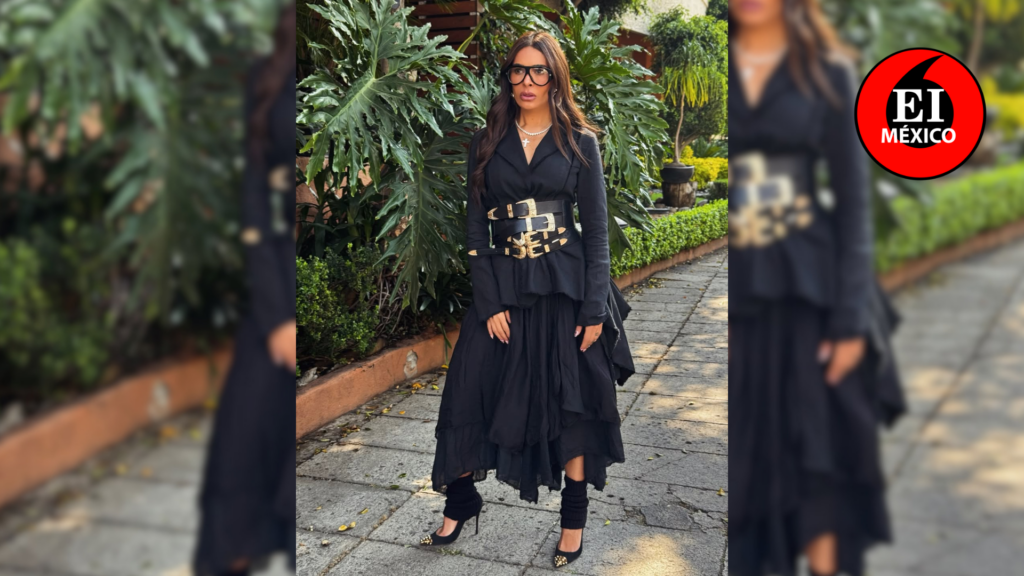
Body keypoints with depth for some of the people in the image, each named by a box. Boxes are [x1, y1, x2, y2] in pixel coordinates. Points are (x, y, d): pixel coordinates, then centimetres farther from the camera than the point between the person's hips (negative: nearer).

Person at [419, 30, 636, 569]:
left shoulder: (579, 141, 2)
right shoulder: (486, 142, 6)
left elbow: (597, 228, 0)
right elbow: (476, 228, 3)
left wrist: (595, 308, -8)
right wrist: (489, 303, -6)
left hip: (567, 285, -1)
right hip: (504, 286, 2)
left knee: (571, 400, 5)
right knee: (471, 393, 2)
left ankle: (575, 518, 21)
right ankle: (460, 503, 23)